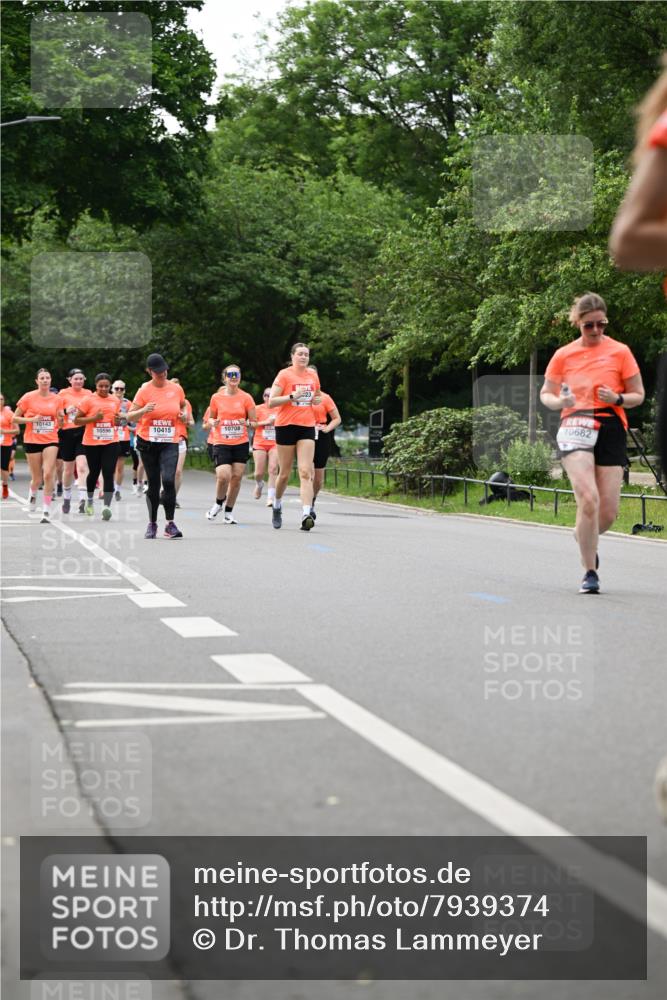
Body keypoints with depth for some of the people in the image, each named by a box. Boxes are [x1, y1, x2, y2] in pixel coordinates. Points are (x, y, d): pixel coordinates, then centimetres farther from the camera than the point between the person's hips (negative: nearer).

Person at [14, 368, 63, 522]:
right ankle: (32, 494, 42)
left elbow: (60, 424, 14)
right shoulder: (28, 397, -3)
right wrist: (31, 419, -14)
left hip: (51, 441, 1)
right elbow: (15, 418, 0)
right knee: (37, 478, 5)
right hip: (32, 440, -1)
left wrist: (61, 419, -9)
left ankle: (46, 511, -10)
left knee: (48, 474, -15)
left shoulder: (57, 399, 4)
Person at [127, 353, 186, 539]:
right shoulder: (144, 390, -4)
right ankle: (152, 524, 20)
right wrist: (144, 410, -23)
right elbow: (130, 416, -4)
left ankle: (170, 524, -12)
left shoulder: (176, 389, 3)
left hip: (170, 443, 0)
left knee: (168, 480, -18)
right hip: (147, 443, 0)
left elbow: (182, 406, 23)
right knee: (153, 484, 5)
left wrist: (183, 414, 1)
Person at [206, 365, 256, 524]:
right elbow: (210, 418, 14)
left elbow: (254, 421, 5)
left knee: (236, 476, -1)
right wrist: (213, 423, -9)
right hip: (221, 443, -1)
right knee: (223, 476, -16)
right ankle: (218, 503, 13)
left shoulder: (246, 397, 1)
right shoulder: (216, 397, 2)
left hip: (241, 443, 1)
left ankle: (229, 511, 15)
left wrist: (246, 423, -17)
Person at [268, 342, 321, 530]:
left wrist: (317, 400, 5)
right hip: (286, 426, -3)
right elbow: (271, 402, -10)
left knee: (306, 472, -11)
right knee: (285, 473, 7)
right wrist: (293, 396, -20)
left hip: (307, 427, 3)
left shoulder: (313, 376, 10)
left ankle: (306, 515, -22)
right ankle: (277, 505, 34)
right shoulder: (284, 375, -4)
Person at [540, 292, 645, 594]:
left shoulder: (620, 352, 4)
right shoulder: (564, 355, 7)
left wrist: (617, 399, -14)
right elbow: (545, 393, 15)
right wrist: (559, 402, -9)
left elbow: (638, 395, 8)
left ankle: (585, 539, 34)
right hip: (575, 428, -1)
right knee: (588, 499, -20)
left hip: (611, 429, 1)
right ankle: (590, 573, -10)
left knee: (608, 511, -2)